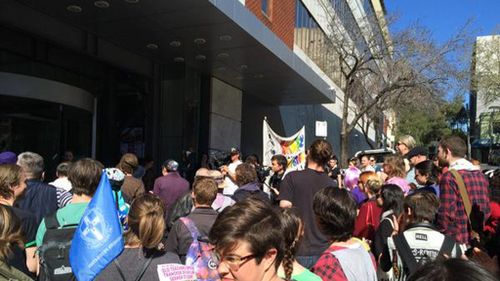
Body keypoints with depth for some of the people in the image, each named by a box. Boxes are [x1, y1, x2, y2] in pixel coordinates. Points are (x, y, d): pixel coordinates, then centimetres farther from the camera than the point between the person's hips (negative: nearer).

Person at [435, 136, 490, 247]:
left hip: (456, 241, -7)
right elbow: (487, 209, 13)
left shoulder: (449, 177, -16)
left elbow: (446, 214, -18)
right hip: (478, 241, 7)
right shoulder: (480, 175, 8)